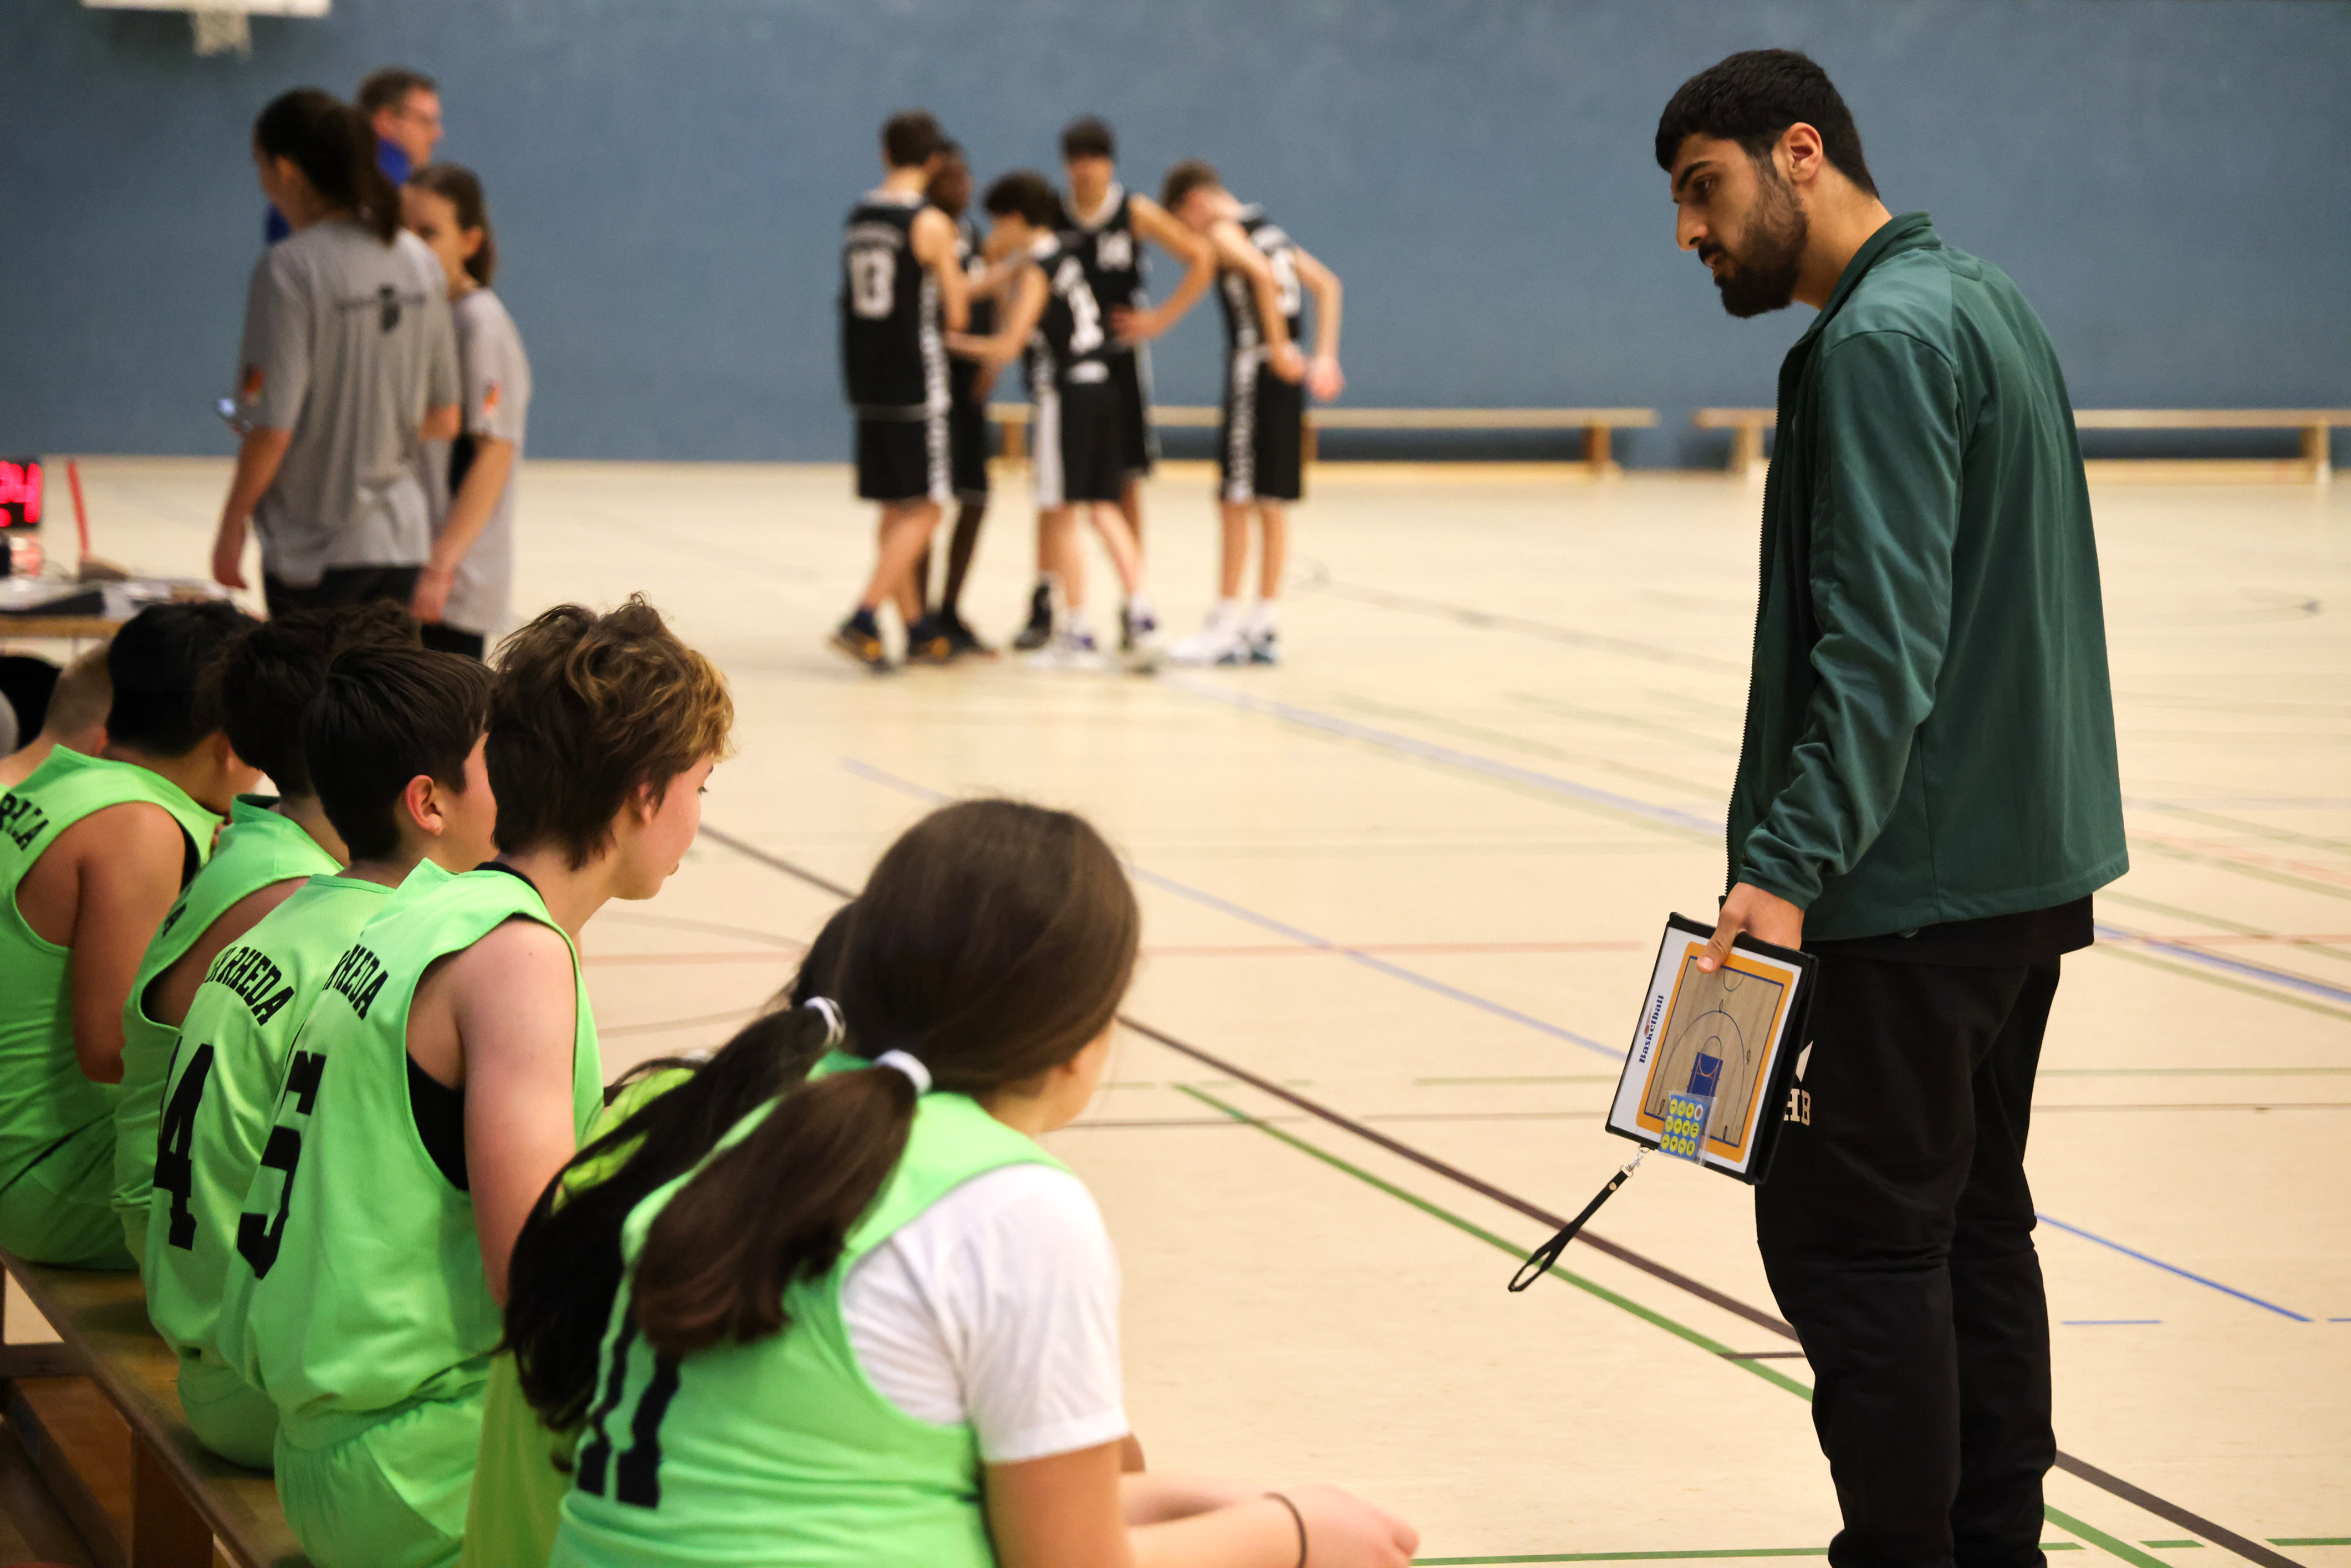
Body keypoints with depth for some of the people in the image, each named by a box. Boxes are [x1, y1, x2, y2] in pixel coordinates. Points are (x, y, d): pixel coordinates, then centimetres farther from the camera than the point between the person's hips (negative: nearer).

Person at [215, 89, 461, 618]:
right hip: (402, 539, 6)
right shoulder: (419, 263, 5)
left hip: (315, 549, -6)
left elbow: (273, 430, -16)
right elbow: (444, 421, 10)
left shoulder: (289, 270, -14)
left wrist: (231, 524, -4)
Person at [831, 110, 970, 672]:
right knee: (922, 509, -2)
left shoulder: (859, 217, 9)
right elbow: (955, 315, -7)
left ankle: (918, 630, 19)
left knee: (895, 513, 13)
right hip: (914, 383, -7)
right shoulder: (930, 225, -11)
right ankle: (862, 621, -13)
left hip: (866, 377, 7)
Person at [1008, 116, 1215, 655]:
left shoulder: (1136, 214, -3)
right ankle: (1043, 607, 3)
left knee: (1125, 485, 3)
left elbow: (1201, 260, -3)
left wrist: (1161, 319, -9)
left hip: (1120, 361, -1)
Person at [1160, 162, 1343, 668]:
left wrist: (1279, 346, -25)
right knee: (1272, 505, 10)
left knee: (1236, 502, -5)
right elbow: (1326, 284, 19)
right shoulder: (1269, 230, 18)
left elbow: (1262, 273, -27)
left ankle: (1224, 630, -4)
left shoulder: (1224, 233, -8)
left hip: (1256, 371, -9)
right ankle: (1263, 630, 13)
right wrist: (1325, 356, 13)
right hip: (1286, 379, 9)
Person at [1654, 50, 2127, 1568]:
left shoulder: (1882, 342, -16)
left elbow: (1880, 644, -24)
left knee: (1852, 1242, -5)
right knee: (1977, 1227, 15)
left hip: (1912, 879, -10)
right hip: (2033, 863, 10)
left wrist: (1793, 861, -28)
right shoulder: (1989, 302, 15)